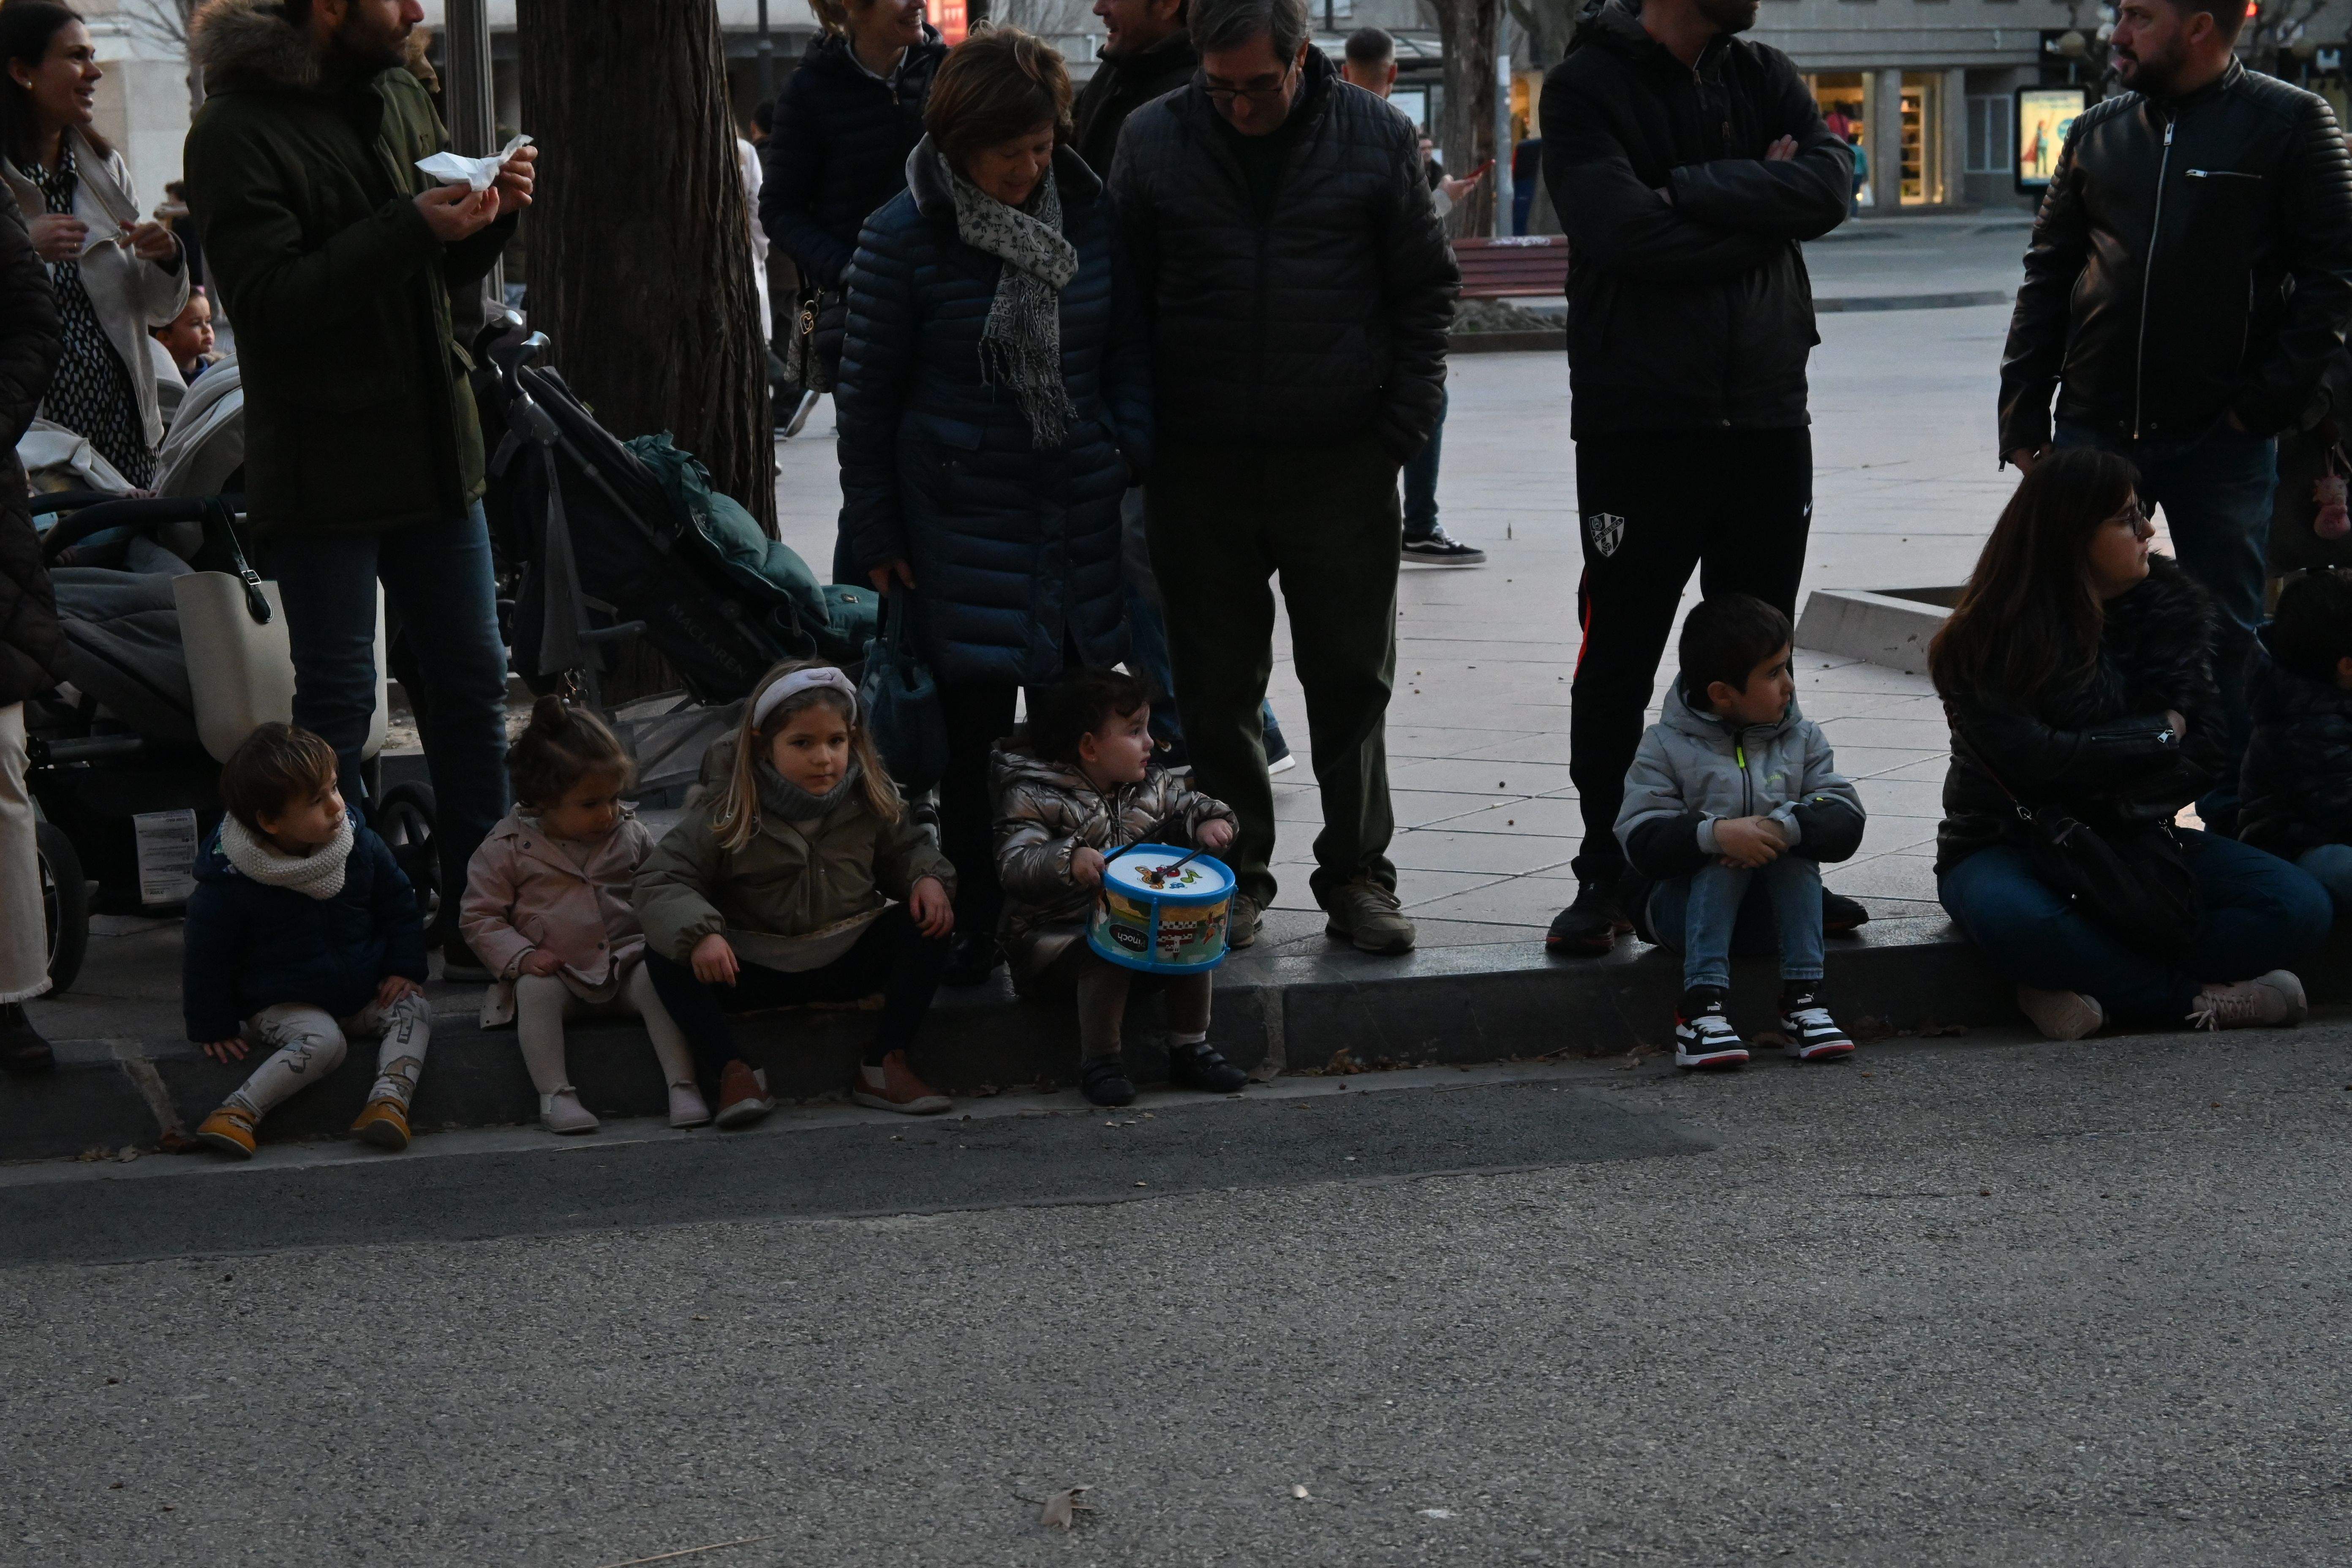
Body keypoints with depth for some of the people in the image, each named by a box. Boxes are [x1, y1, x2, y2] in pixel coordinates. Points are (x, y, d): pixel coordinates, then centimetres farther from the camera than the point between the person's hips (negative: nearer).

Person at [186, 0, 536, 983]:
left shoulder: (400, 98, 10)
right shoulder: (238, 130, -13)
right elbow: (270, 300, -23)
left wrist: (492, 214, -3)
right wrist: (412, 228, -27)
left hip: (437, 451, 7)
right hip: (325, 469, -7)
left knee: (472, 682, 11)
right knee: (338, 706, -1)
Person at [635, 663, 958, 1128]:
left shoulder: (871, 804, -1)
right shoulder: (726, 815, -11)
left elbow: (907, 849, 15)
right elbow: (659, 882, -14)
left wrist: (929, 878, -10)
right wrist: (699, 933, -34)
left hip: (847, 964, 2)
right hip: (755, 971, -2)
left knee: (927, 921, -20)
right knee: (665, 955, -26)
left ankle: (886, 1064, -17)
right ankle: (733, 1071, -20)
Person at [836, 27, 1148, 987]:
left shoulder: (1090, 218, 3)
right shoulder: (904, 237, -7)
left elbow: (1130, 350, 14)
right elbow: (866, 393, -2)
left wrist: (1130, 452, 0)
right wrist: (874, 530, -2)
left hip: (1079, 512, 3)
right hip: (961, 520, -3)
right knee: (973, 727, -1)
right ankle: (974, 920, 10)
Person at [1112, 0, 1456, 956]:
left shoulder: (1375, 135, -1)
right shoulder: (1153, 140, 0)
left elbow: (1426, 288, 5)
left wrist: (1404, 426, -2)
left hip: (1343, 462, 0)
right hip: (1199, 472, 1)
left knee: (1351, 684, 6)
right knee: (1216, 689, 7)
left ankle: (1356, 876, 17)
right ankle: (1236, 878, 18)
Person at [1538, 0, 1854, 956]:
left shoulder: (1763, 77, 9)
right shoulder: (1589, 85, -5)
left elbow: (1830, 186, -10)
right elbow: (1626, 232, -20)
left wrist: (1693, 191, -17)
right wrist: (1759, 209, -10)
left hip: (1768, 415, 4)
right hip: (1638, 421, -4)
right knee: (1618, 664, 2)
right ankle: (1606, 878, 11)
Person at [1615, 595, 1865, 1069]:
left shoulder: (1802, 740, 4)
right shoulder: (1667, 747, -5)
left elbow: (1846, 821, -9)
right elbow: (1641, 842, -16)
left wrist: (1784, 826, -30)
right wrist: (1715, 833, -34)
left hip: (1777, 908, 2)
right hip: (1691, 904, -2)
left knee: (1797, 848, -26)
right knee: (1724, 859, -32)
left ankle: (1802, 999, -29)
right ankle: (1702, 1007, -40)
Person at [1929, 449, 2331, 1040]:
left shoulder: (2171, 605, 4)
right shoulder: (1988, 642, -10)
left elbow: (2202, 751, 1)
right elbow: (2033, 762, -19)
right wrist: (2159, 733, -9)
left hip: (2131, 839, 5)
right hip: (2009, 846, -5)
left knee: (2299, 907, -20)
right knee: (2016, 919, -42)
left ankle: (2080, 984, -27)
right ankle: (2194, 998, -24)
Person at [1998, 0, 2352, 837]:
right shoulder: (2099, 132, 10)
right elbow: (2047, 277, 11)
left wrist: (2269, 400, -13)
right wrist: (2023, 416, 3)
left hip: (2221, 437, -4)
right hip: (2095, 427, 4)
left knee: (2229, 635, 4)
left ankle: (2234, 832, 13)